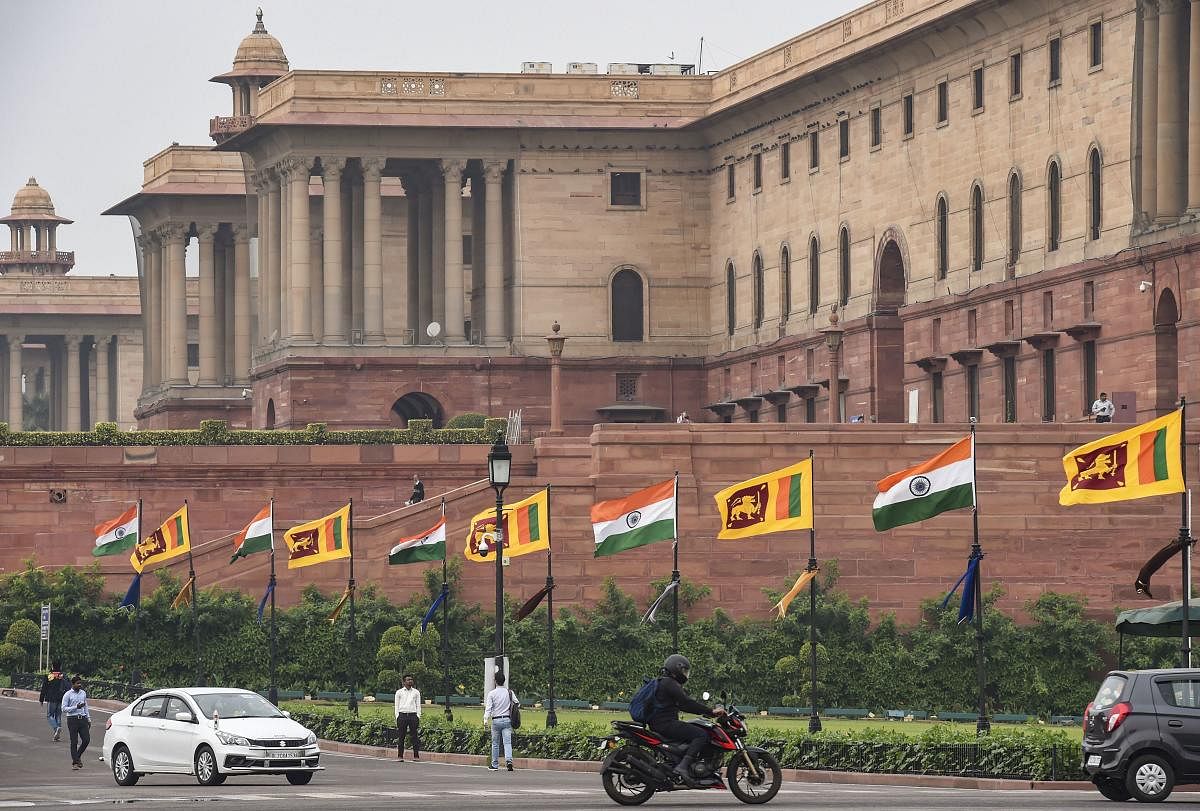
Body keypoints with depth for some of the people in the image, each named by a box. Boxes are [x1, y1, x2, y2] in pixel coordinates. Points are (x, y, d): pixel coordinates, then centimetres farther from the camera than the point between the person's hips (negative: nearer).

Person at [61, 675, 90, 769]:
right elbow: (64, 709, -8)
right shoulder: (68, 695, -5)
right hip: (72, 719, -5)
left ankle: (78, 756, 20)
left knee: (86, 739, -2)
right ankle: (75, 762, 5)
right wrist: (76, 707, -18)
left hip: (82, 718, 5)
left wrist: (88, 719, 17)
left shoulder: (83, 693, 11)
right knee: (74, 742, -2)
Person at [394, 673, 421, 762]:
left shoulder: (416, 692, 13)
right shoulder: (399, 692, 10)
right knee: (401, 737, -3)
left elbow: (418, 705, 12)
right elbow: (397, 706, 9)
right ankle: (400, 756, -1)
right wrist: (397, 717, -1)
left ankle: (416, 756, -4)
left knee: (414, 736, -4)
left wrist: (418, 717, 1)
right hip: (402, 715, -1)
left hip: (413, 715, 1)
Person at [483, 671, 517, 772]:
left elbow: (488, 708, -10)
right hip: (507, 720, 1)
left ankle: (495, 765, 17)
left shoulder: (492, 693, -5)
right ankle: (509, 760, -25)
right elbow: (517, 703, 7)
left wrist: (486, 720, -11)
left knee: (495, 743, 10)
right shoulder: (509, 692, 2)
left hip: (496, 720, -1)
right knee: (507, 742, -4)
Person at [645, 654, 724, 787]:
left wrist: (704, 712, 23)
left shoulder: (664, 683, 24)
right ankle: (683, 766, -31)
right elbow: (687, 702, -18)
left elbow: (681, 705, 29)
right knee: (701, 735, -19)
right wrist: (711, 711, -16)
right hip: (666, 724, -11)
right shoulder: (670, 684, -9)